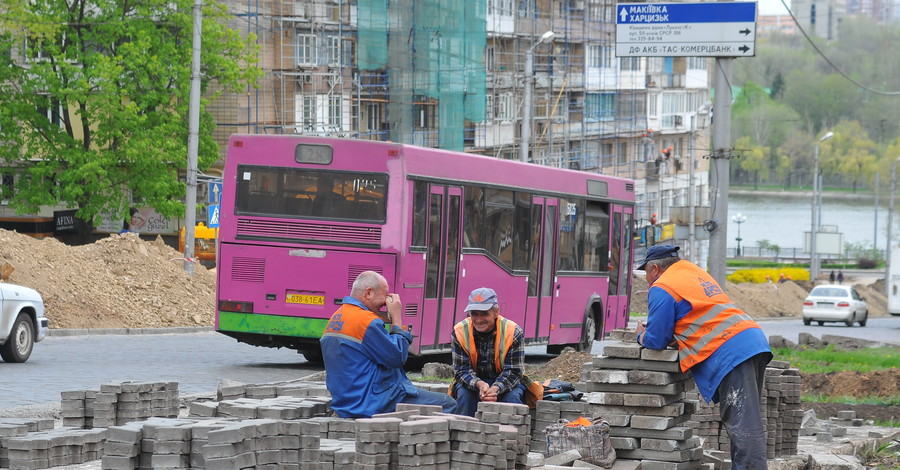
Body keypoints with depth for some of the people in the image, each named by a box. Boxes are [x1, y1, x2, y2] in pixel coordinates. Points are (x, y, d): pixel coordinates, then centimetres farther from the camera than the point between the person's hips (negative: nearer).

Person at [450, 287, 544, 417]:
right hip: (473, 381, 1)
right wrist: (479, 385, -38)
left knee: (512, 396, -32)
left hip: (506, 382, -1)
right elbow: (462, 371, -16)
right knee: (464, 393, -30)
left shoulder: (513, 332, -18)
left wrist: (495, 389, -41)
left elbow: (513, 372, -20)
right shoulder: (460, 332, -15)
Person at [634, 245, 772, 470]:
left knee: (743, 427, -15)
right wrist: (651, 331, 29)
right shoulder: (696, 273, 28)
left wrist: (642, 336, 24)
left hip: (731, 353, -9)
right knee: (744, 424, 13)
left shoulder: (662, 289, 0)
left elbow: (656, 341, 1)